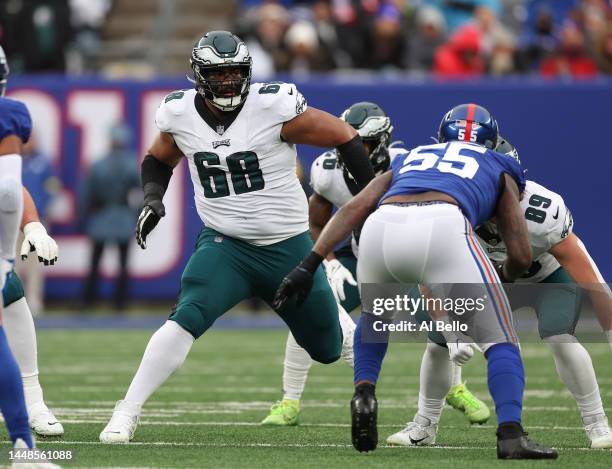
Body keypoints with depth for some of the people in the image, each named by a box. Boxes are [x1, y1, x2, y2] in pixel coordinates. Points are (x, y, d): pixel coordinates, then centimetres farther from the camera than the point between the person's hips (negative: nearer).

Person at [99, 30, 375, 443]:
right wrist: (153, 199, -4)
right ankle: (127, 413, -19)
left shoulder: (274, 107, -18)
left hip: (289, 249, -1)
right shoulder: (180, 114, -6)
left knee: (328, 348, 12)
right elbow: (159, 160, 16)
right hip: (225, 246, 1)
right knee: (186, 320, -25)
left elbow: (344, 136, -9)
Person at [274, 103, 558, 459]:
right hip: (442, 226, -3)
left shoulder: (410, 159, 40)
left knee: (375, 317, 35)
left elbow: (355, 208, 23)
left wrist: (309, 264, 17)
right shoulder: (500, 169, 35)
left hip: (381, 228, 3)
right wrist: (504, 279, 48)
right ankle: (511, 435, -7)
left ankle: (364, 391, 14)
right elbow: (521, 256, 25)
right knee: (500, 339, 10)